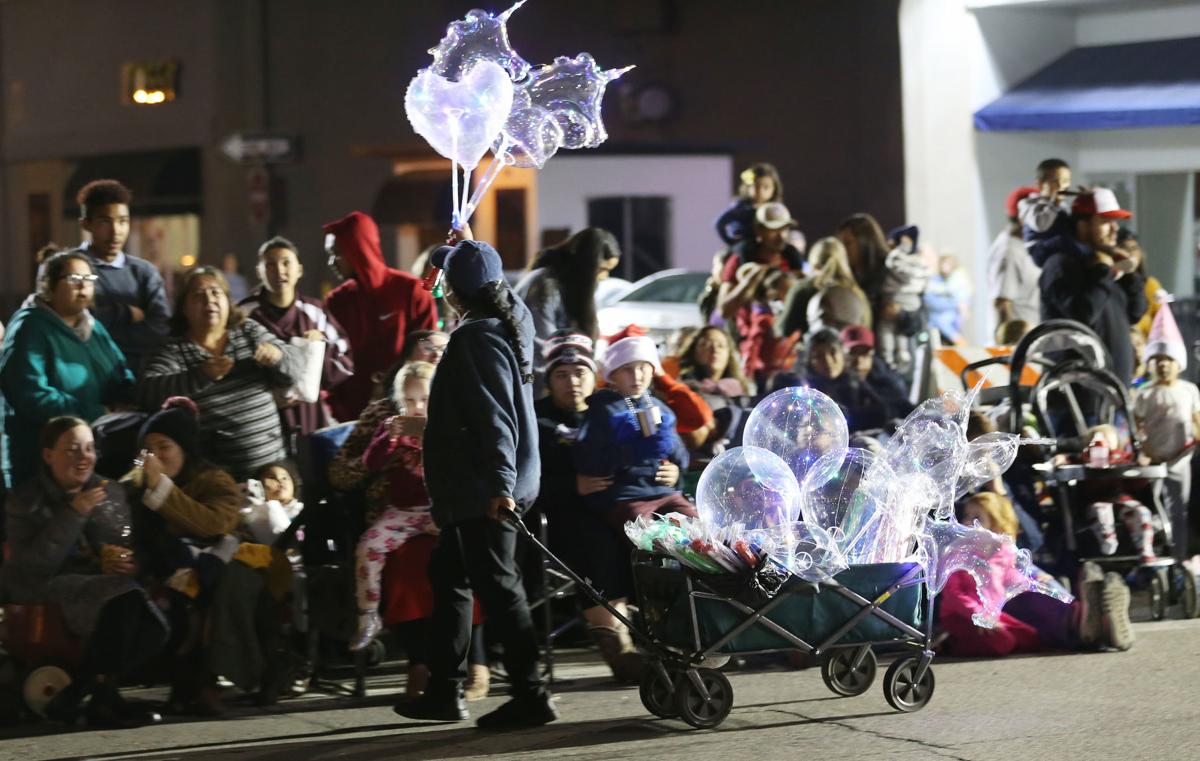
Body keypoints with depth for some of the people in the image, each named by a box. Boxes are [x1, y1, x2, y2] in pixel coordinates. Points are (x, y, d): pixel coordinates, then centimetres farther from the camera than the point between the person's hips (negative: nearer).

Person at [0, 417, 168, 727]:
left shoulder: (111, 492, 16)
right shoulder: (26, 502, 2)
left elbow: (126, 550, 22)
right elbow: (33, 566, -12)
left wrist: (126, 563, -4)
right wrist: (73, 514, -18)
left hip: (103, 584, 6)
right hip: (52, 591, -6)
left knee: (154, 627, -26)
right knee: (124, 597, -34)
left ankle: (75, 694, -15)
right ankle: (101, 699, -23)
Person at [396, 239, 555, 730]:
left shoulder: (478, 339, -18)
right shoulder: (511, 323, 9)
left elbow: (495, 416, -26)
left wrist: (500, 482, -31)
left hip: (482, 489, -11)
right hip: (475, 490, 11)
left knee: (496, 585, -8)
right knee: (449, 576, 18)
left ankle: (530, 697, -7)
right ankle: (445, 691, 23)